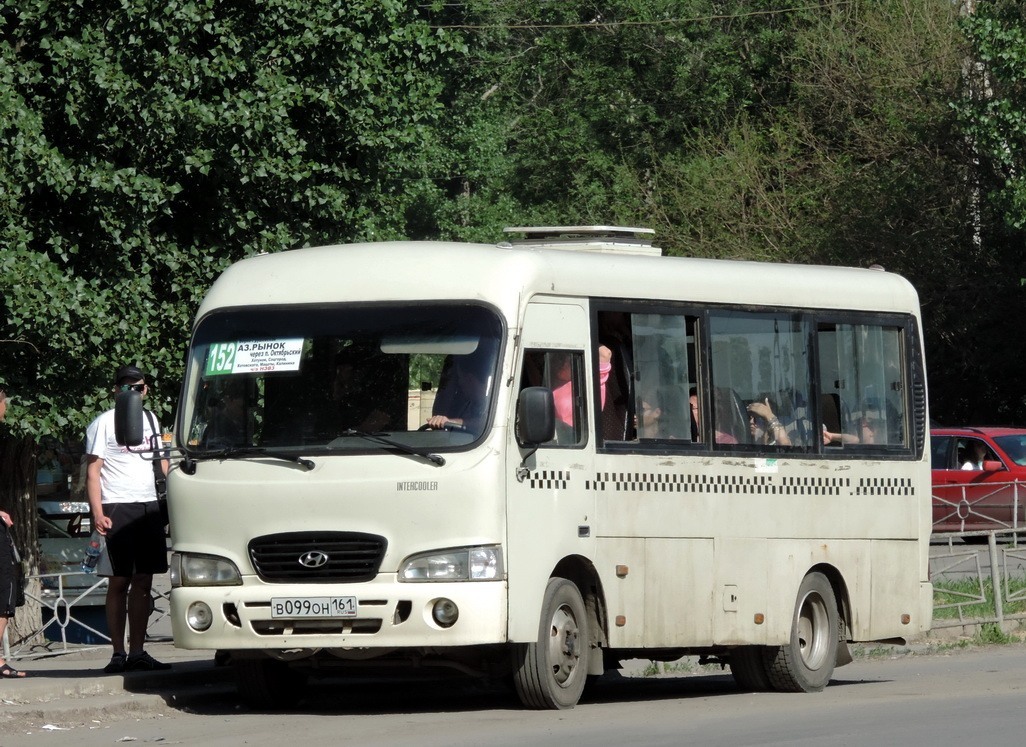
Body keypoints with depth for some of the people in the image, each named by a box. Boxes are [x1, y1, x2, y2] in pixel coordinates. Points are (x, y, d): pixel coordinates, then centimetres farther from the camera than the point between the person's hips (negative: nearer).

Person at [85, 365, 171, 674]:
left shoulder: (150, 420, 17)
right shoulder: (104, 424, -1)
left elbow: (162, 461, 25)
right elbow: (93, 471, -5)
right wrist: (97, 513, -15)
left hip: (149, 507, 6)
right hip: (117, 509, -6)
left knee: (143, 582, 4)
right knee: (119, 583, -4)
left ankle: (137, 652, 7)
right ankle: (118, 654, -3)